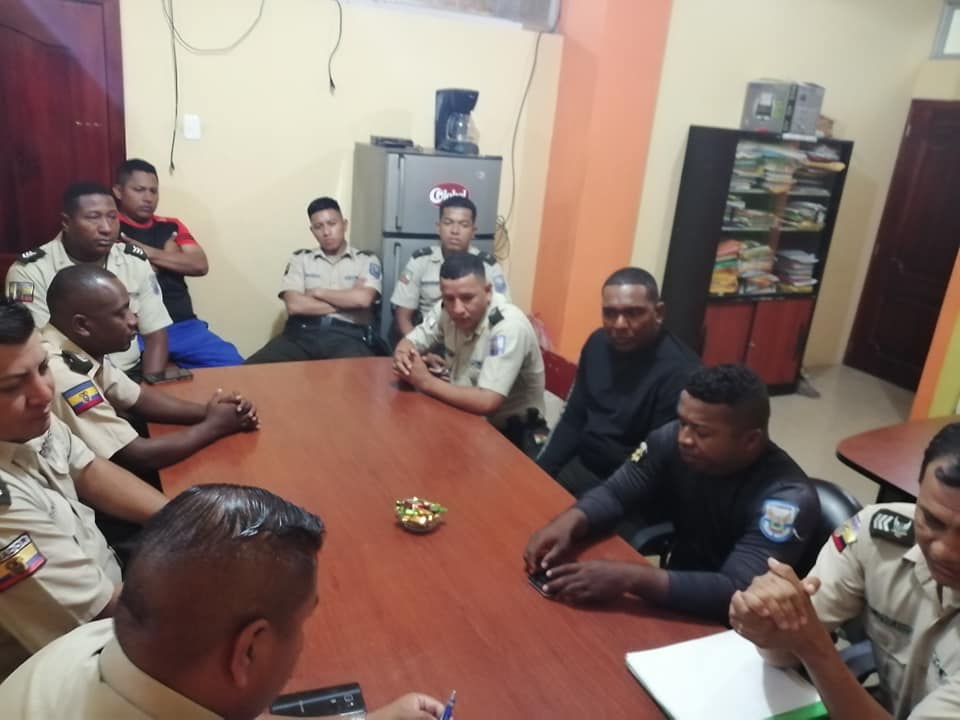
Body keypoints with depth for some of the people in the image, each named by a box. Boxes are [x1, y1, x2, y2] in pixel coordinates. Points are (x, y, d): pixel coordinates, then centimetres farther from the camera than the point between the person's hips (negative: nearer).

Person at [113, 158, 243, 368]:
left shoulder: (171, 226, 20)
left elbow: (200, 265, 6)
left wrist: (151, 253, -4)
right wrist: (167, 254, 3)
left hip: (184, 326, 5)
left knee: (233, 365, -11)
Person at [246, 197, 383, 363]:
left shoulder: (367, 260, 12)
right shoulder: (300, 258, 16)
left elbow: (362, 299, -7)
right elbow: (294, 305, 0)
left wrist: (318, 292, 3)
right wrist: (346, 303, -1)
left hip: (348, 336, -2)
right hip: (302, 332, 2)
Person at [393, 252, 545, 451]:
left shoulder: (509, 326, -27)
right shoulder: (447, 310, -7)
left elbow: (486, 403, -32)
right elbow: (408, 343, 6)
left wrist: (426, 381, -23)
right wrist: (402, 355, -18)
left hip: (512, 433, -6)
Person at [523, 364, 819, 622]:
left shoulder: (789, 497, -27)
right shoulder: (674, 439, -12)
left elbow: (737, 594, -35)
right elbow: (615, 492, -7)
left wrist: (629, 578, -44)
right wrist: (569, 522, -29)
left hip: (733, 629, -5)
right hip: (676, 602, 5)